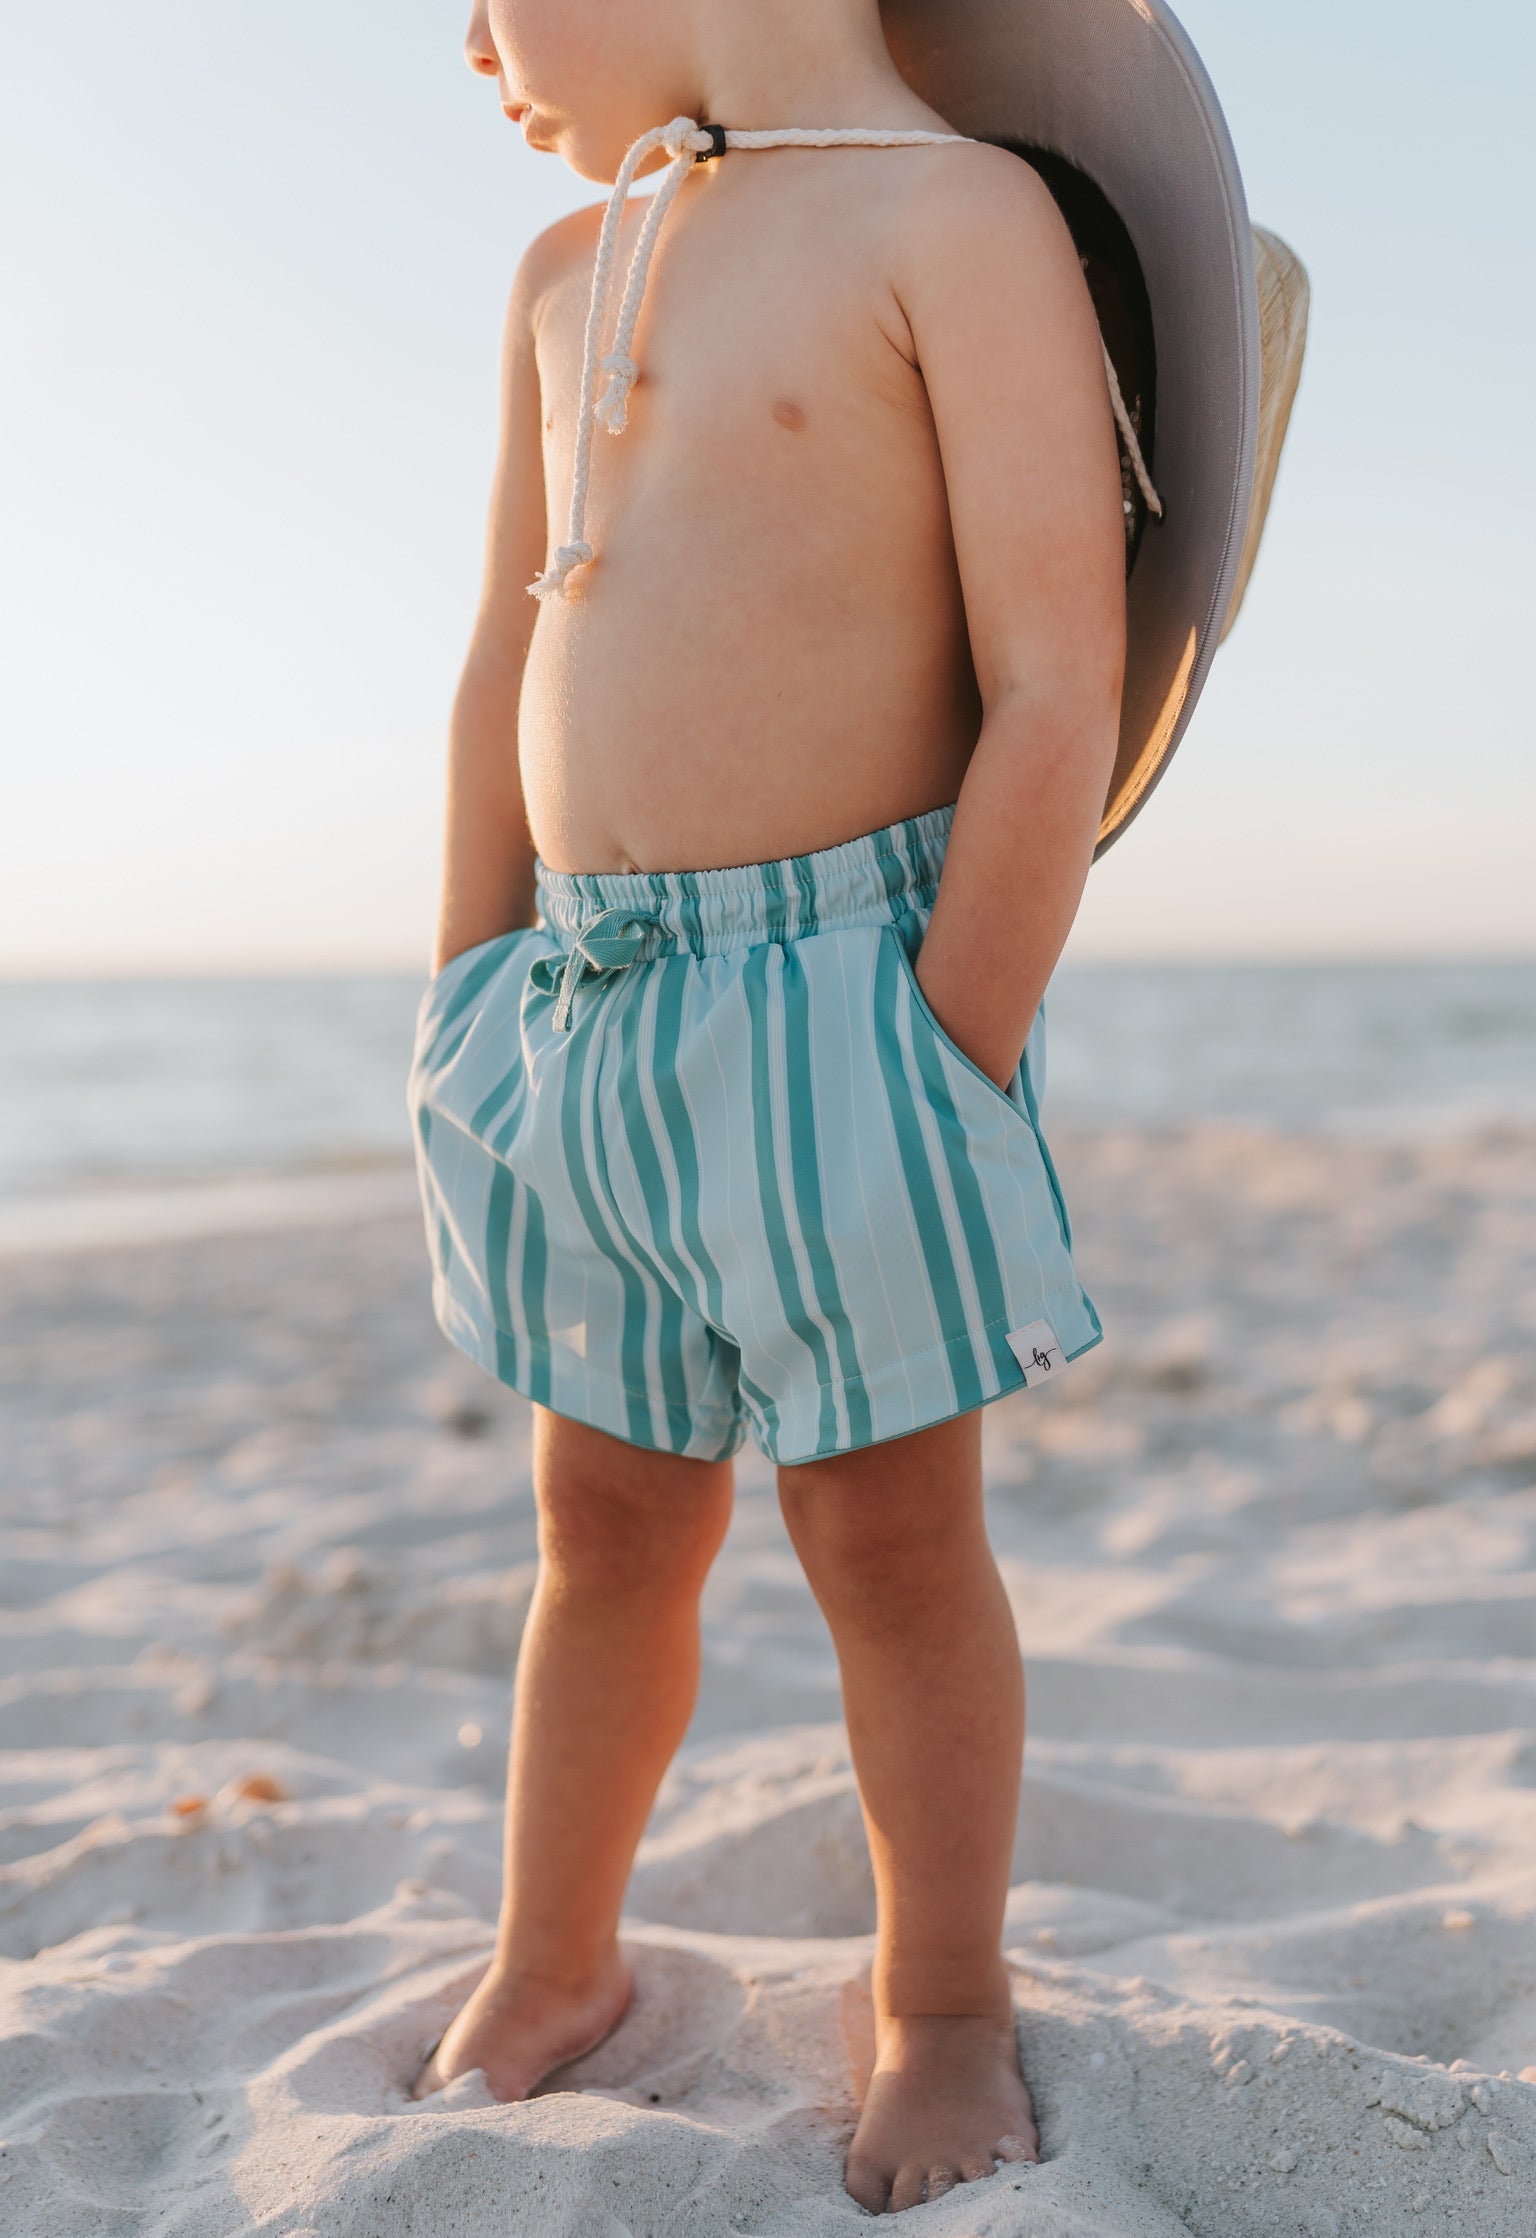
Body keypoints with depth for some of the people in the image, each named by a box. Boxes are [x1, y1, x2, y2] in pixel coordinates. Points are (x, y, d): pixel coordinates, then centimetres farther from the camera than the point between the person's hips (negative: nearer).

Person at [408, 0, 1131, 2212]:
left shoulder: (966, 220, -7)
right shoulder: (568, 275, 14)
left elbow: (1059, 697, -13)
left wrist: (949, 1071, -15)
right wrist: (466, 1038, 12)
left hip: (842, 980, -5)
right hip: (581, 1005, 6)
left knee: (889, 1536, 6)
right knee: (607, 1524, 15)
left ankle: (946, 2010, 27)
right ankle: (551, 1969, 34)